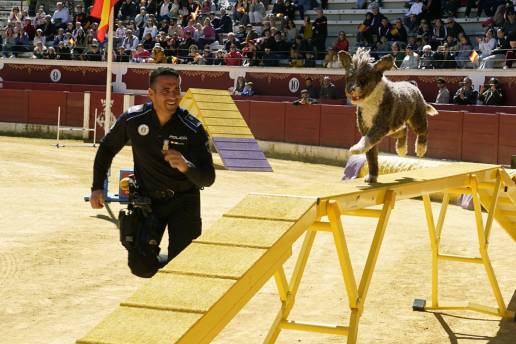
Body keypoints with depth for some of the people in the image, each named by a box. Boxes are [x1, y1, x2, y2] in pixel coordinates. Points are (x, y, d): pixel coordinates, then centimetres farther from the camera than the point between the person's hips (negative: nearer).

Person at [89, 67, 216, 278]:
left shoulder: (193, 129, -18)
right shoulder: (133, 119, -12)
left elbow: (208, 179, -19)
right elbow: (107, 148, 6)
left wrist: (186, 167, -40)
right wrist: (97, 187, 0)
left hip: (183, 200, -2)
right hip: (147, 198, 2)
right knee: (141, 266, -8)